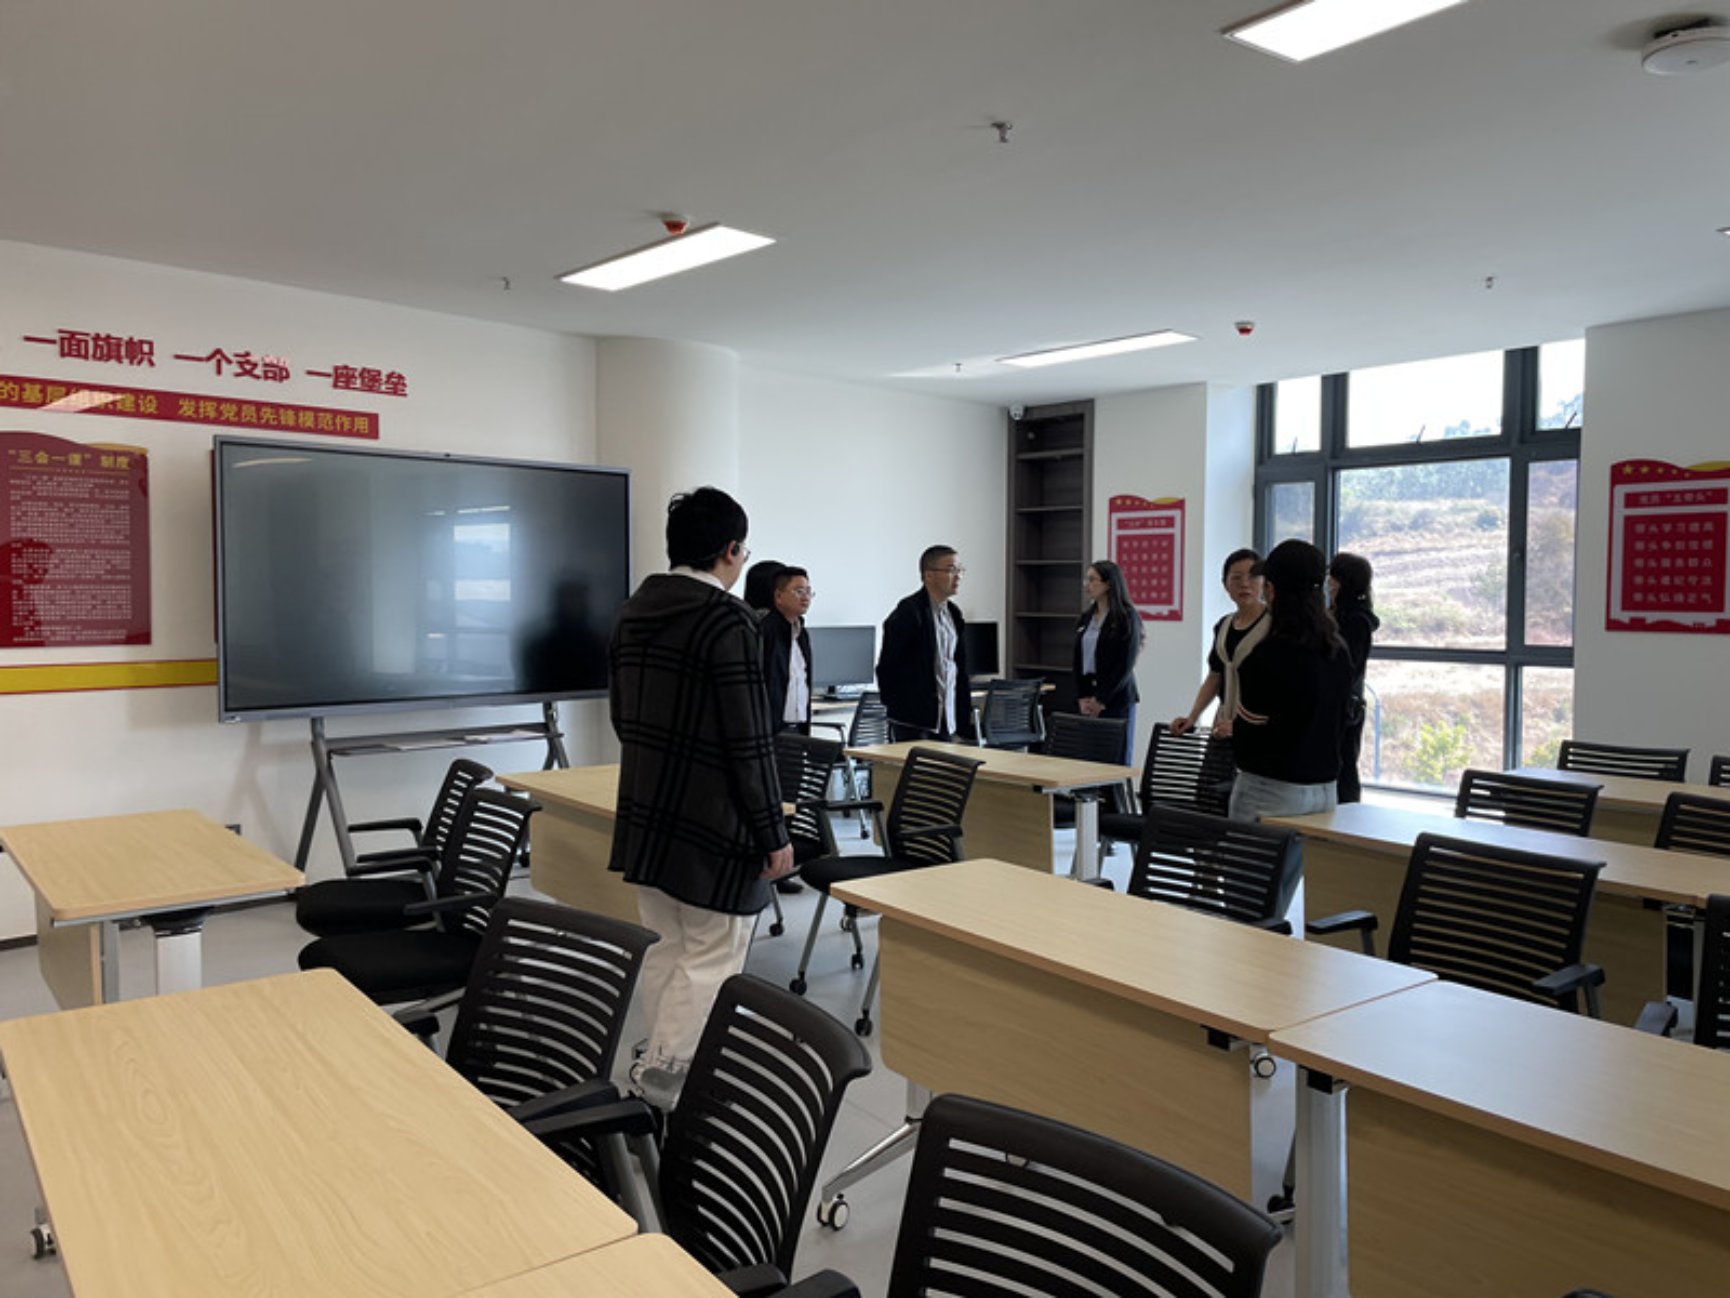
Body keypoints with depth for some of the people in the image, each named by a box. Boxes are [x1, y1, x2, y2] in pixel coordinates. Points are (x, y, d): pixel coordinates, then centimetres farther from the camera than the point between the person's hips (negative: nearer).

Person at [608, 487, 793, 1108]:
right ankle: (667, 1076, 4)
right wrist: (773, 834, -11)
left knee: (663, 950, 17)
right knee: (712, 959, 2)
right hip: (713, 827, -8)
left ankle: (664, 1066, 27)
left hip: (643, 817, 8)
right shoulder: (728, 622, -18)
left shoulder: (631, 614, 8)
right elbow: (749, 742, -19)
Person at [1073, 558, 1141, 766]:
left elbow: (1126, 665, -12)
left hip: (1117, 698, -6)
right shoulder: (1086, 618, 13)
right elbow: (1078, 661, 12)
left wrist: (1100, 699, -13)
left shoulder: (1126, 617, -6)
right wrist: (1082, 698, 0)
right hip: (1087, 700, 6)